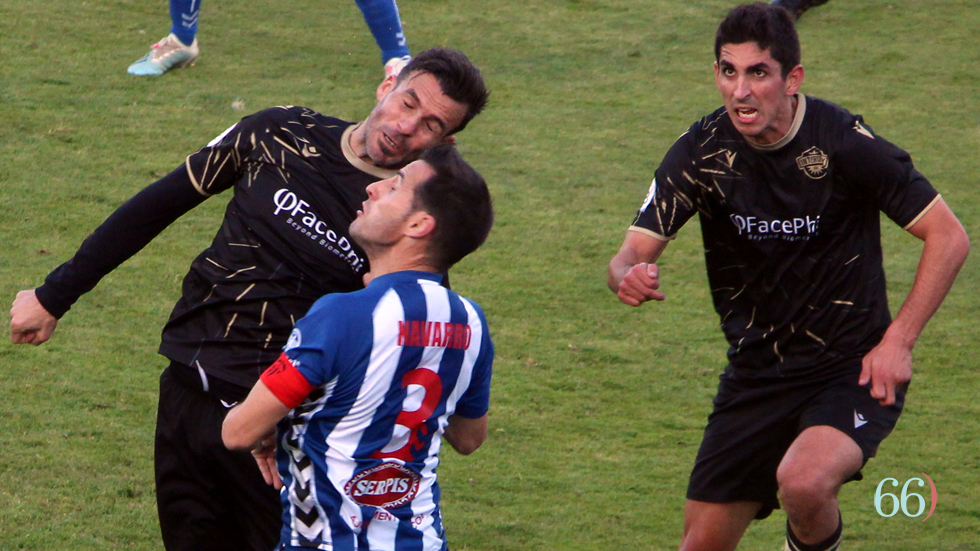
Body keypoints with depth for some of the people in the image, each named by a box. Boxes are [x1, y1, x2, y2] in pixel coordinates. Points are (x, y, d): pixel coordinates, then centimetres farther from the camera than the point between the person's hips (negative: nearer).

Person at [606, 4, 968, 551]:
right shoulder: (703, 150, -7)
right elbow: (635, 251, -8)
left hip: (851, 369, -4)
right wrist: (630, 276, -33)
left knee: (803, 482, -32)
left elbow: (949, 237, -11)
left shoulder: (843, 141, -18)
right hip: (755, 376, 4)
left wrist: (898, 341, -17)